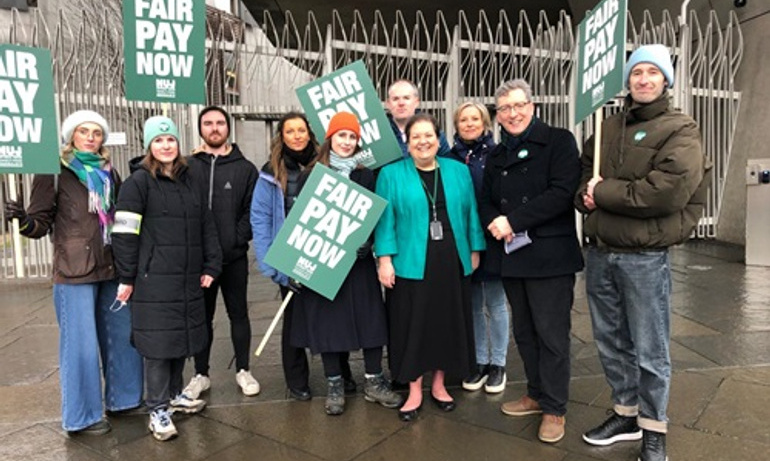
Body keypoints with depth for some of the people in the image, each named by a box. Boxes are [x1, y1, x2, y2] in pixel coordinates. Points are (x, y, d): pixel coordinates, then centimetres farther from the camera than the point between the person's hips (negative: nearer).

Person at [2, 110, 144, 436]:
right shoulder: (54, 172, -2)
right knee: (81, 345, 1)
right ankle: (81, 417, 16)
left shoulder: (109, 173, 12)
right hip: (75, 272, -5)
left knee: (122, 337, 13)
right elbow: (41, 224, -6)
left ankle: (123, 399, 30)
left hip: (112, 269, 5)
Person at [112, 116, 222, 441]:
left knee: (183, 337, 14)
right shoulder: (139, 181, -5)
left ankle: (174, 393, 32)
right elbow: (124, 232, -9)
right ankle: (157, 409, 12)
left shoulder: (188, 181, 13)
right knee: (158, 342, -1)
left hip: (189, 279, 6)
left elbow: (207, 227, 14)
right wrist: (126, 278, -11)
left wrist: (211, 266, 7)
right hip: (154, 280, -6)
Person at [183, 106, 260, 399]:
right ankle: (201, 374, 25)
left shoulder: (245, 168, 4)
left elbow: (252, 210, -1)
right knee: (202, 317, 11)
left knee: (238, 314, 10)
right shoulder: (187, 167, 4)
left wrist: (236, 240, -11)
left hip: (234, 257, 0)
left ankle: (243, 370, 24)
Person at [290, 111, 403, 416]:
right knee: (328, 319, 5)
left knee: (370, 317, 4)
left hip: (358, 259, 1)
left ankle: (373, 382, 20)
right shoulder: (311, 174, 2)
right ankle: (334, 386, 20)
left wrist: (366, 242, -16)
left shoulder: (365, 175, 6)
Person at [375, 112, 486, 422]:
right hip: (410, 264, -3)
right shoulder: (391, 174, -1)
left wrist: (474, 251, 7)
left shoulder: (458, 171, 8)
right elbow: (385, 219, -4)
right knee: (412, 326, 5)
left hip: (452, 262, 3)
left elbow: (470, 213, 9)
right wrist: (385, 259, -10)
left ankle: (439, 385, 30)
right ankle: (414, 391, 20)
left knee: (448, 323, 11)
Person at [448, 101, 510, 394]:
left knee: (495, 303, 9)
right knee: (472, 304, 13)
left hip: (491, 239, -3)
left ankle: (497, 364, 23)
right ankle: (479, 362, 27)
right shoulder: (450, 158, 5)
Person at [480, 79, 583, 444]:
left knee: (552, 334, 1)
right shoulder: (497, 155, 16)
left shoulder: (558, 141, -4)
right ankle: (537, 394, 32)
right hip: (510, 255, 6)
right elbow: (486, 201, 13)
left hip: (550, 256, -6)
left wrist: (513, 220, -18)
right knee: (524, 331, 15)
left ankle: (555, 409, 16)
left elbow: (562, 193, -16)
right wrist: (494, 222, -10)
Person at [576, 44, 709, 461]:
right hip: (599, 254, 5)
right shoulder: (608, 128, 13)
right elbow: (580, 179, 13)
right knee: (611, 342, 16)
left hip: (645, 258, -5)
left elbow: (667, 191, -19)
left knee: (649, 349, 6)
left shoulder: (680, 130, -4)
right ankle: (626, 414, 34)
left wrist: (603, 192, -12)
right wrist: (587, 193, -10)